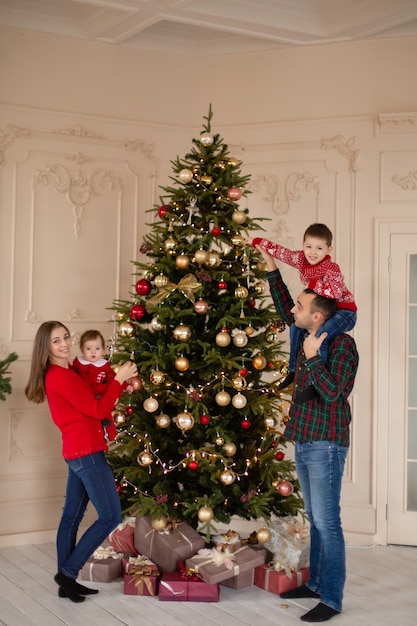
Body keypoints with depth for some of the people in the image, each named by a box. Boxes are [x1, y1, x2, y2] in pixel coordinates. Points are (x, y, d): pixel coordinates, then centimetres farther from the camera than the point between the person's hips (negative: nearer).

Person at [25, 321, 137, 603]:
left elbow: (88, 403, 13)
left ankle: (67, 581, 20)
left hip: (77, 452, 11)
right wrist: (120, 379, -10)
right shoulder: (61, 376, -17)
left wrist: (118, 379, 4)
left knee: (72, 517, 13)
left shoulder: (61, 372, 15)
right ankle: (68, 572, 2)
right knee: (111, 516, -5)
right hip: (87, 452, -10)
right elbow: (98, 410, -16)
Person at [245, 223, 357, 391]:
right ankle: (293, 370, 30)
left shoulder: (331, 269, -25)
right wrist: (256, 242, 14)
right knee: (296, 327, 17)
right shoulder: (301, 259, -3)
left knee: (321, 334, -32)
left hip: (344, 311, -9)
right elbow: (280, 251, 7)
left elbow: (335, 291, -41)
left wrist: (312, 284, -30)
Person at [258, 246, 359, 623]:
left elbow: (332, 392, -23)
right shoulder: (308, 336, 9)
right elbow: (284, 308, 23)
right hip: (303, 442, 8)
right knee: (316, 520, 15)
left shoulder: (342, 344, -14)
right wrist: (271, 267, 21)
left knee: (327, 523, -6)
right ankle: (316, 583, 25)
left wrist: (313, 357, -22)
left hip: (326, 445, -8)